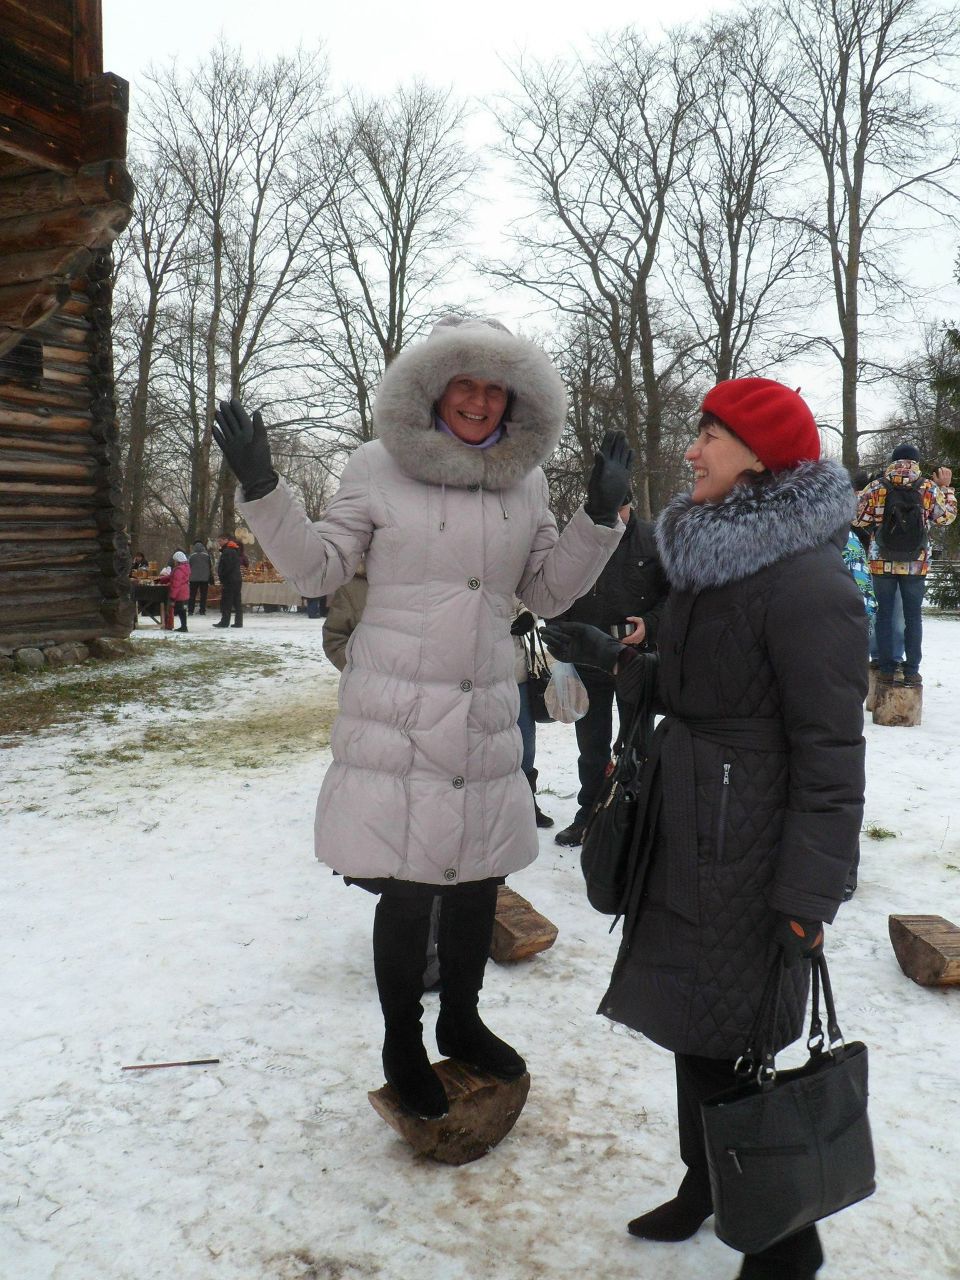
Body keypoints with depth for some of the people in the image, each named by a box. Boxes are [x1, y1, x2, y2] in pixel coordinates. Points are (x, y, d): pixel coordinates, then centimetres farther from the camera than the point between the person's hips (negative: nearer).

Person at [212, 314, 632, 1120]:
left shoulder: (524, 481, 9)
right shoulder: (380, 468, -2)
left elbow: (550, 592, 13)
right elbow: (319, 569, 0)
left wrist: (602, 516, 3)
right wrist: (262, 491, -11)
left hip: (486, 718, 4)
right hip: (395, 719, -4)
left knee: (479, 880, 14)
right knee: (406, 891, 1)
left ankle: (461, 1021, 40)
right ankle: (402, 1044, 28)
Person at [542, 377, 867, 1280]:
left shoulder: (807, 584, -19)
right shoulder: (707, 558, 8)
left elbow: (829, 751, -19)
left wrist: (808, 895, -19)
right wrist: (606, 657, 13)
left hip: (747, 847, -8)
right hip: (684, 829, 8)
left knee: (727, 1043, 4)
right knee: (690, 1023, 20)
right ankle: (706, 1182, 43)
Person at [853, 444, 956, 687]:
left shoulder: (875, 487, -6)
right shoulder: (930, 489, -4)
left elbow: (859, 520, -2)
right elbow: (946, 518, 6)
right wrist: (946, 488, 16)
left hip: (882, 563, 0)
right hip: (917, 564, 0)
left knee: (884, 614, 9)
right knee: (913, 616, 9)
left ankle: (886, 669, 9)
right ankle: (912, 671, 10)